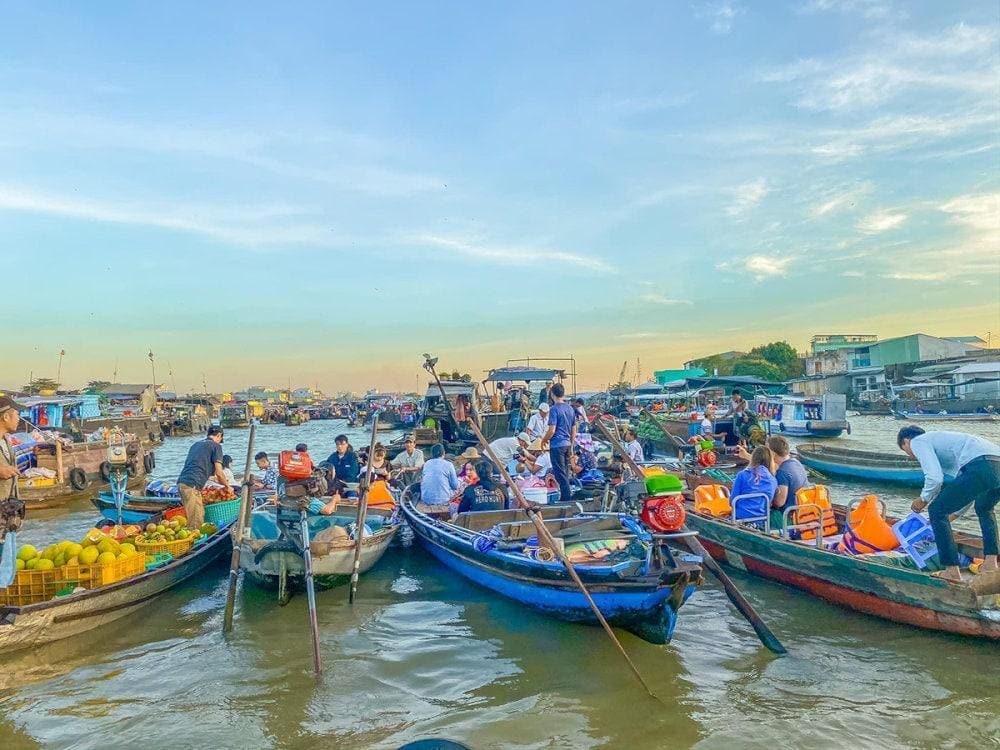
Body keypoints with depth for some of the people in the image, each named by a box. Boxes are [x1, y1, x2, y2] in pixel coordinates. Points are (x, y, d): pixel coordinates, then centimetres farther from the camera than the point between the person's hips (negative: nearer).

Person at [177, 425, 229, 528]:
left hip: (181, 482, 8)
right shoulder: (216, 446, 1)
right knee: (196, 523, -6)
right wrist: (227, 486, 14)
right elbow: (219, 472, -3)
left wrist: (216, 479, 45)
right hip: (192, 485, -8)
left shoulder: (196, 444, 25)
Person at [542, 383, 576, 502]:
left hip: (557, 445, -7)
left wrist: (544, 440, -1)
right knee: (565, 473, 14)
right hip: (567, 444, 8)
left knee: (560, 474, -4)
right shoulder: (570, 408, 10)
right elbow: (574, 430, 14)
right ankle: (565, 497, 20)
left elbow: (552, 430, -17)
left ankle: (566, 498, -5)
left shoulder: (554, 409, -13)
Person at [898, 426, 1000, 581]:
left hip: (981, 468, -9)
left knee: (937, 510, 3)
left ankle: (952, 571, 4)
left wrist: (924, 500, 13)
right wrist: (949, 516, 48)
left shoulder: (918, 442, 11)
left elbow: (934, 478, -6)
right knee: (984, 508, 37)